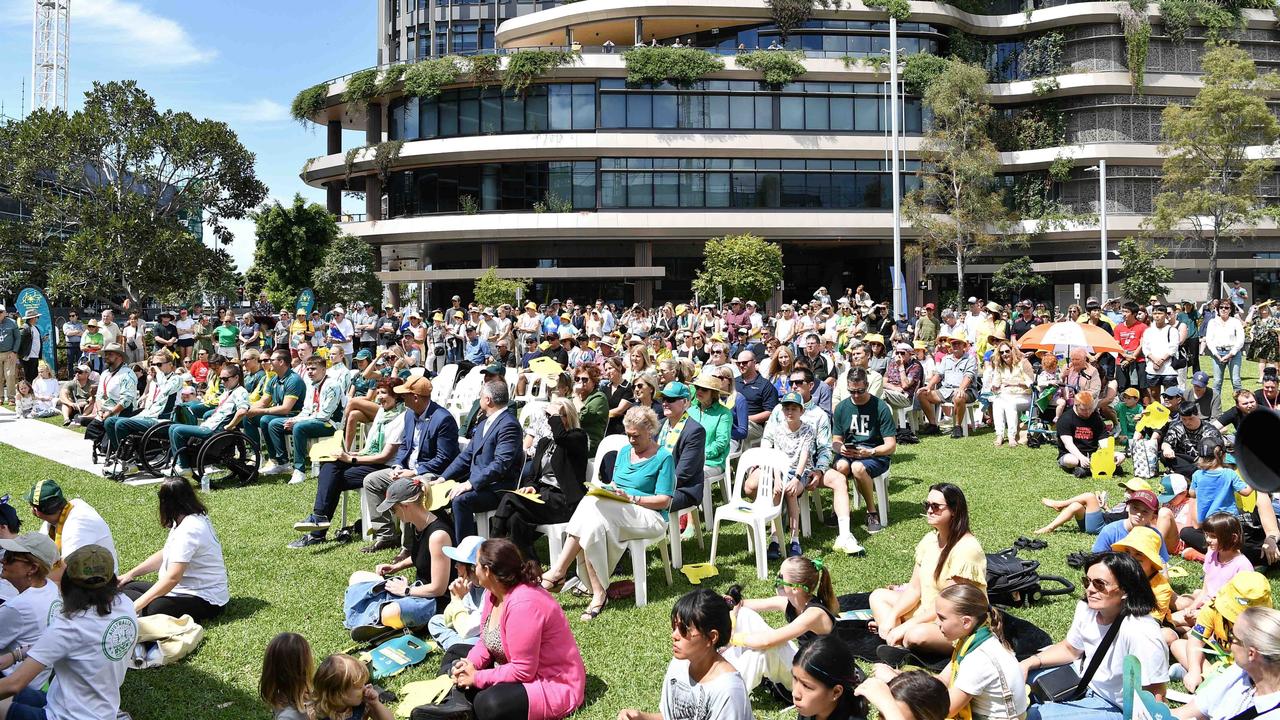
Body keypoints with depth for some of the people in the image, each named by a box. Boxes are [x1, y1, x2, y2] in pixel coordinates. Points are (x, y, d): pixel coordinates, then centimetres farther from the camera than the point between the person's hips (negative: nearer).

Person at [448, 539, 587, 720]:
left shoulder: (523, 604, -29)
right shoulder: (494, 593, -1)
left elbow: (522, 671, -27)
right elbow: (486, 642, 9)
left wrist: (477, 677, -18)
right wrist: (469, 664, -11)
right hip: (520, 668, 10)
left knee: (488, 704, -32)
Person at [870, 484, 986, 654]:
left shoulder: (966, 548, -22)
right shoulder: (930, 540, 4)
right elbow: (914, 589, 5)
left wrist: (907, 625, -23)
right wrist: (892, 616, -11)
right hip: (928, 613, 9)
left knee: (916, 635, -37)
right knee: (878, 596, 5)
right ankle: (897, 644, -16)